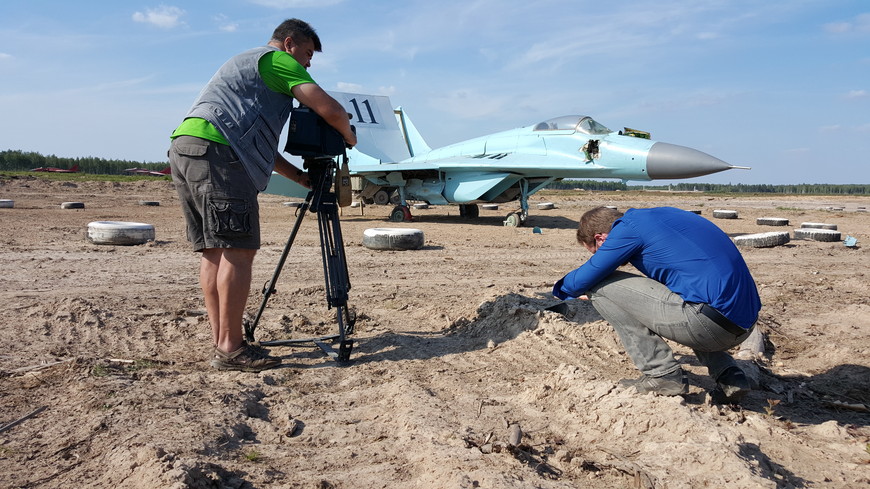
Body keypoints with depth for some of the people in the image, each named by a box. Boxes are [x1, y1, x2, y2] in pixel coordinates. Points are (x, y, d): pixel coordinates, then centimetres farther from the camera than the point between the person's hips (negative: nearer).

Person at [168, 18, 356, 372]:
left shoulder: (246, 63, 35)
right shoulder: (278, 60, 6)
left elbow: (259, 143, 34)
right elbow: (329, 109, -6)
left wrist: (300, 177, 29)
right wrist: (349, 136, 14)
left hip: (183, 149, 10)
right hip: (214, 150, -10)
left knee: (214, 251, 9)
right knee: (238, 250, -10)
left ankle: (222, 342, 11)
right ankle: (230, 350, -8)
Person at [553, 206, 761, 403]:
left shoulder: (629, 226, -4)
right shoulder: (659, 214, 22)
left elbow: (581, 282, -5)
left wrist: (561, 288, 20)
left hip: (711, 322, -9)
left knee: (599, 286, -3)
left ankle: (663, 375, 1)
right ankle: (728, 375, 21)